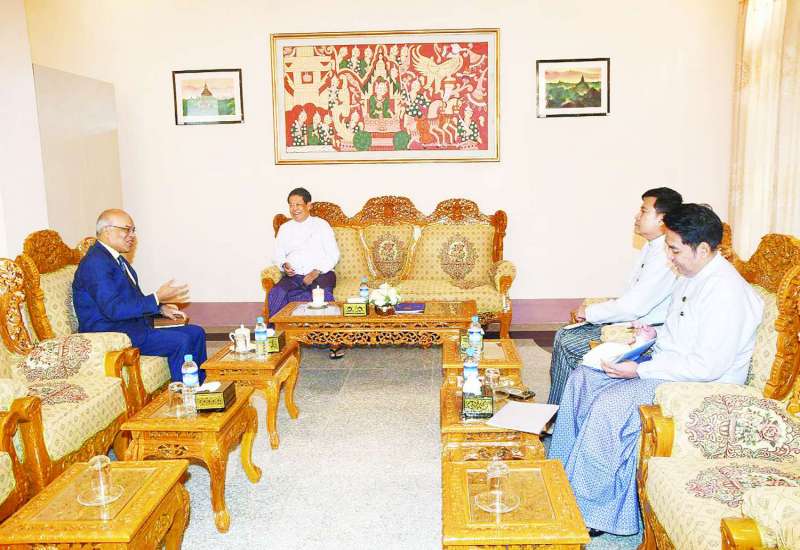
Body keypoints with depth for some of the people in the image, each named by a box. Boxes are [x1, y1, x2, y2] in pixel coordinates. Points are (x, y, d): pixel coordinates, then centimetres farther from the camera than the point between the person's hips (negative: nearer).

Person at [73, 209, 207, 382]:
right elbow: (113, 309, -25)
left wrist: (161, 308, 5)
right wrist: (157, 298, -23)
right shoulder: (95, 263, -17)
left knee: (196, 333, 4)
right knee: (180, 341, -23)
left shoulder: (117, 259, 15)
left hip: (134, 327, 10)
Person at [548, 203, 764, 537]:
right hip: (664, 365, 10)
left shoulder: (726, 291, -23)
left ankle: (587, 511, -11)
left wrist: (640, 370, -25)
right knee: (582, 378, 0)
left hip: (699, 385, -10)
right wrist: (656, 333, 4)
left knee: (609, 404, -27)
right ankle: (564, 473, 8)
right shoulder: (691, 275, 8)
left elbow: (707, 367, -27)